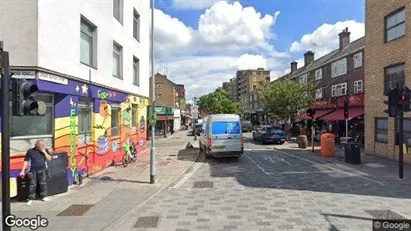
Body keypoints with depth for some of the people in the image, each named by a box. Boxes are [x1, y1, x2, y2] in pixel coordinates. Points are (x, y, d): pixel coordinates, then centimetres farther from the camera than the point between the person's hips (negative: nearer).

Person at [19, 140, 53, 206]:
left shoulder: (45, 150, 8)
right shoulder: (30, 151, 0)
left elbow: (49, 159, 1)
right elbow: (26, 161, 1)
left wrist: (44, 152, -9)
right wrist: (23, 171, -2)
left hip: (42, 170, 2)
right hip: (33, 170, -2)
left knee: (43, 183, 5)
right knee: (32, 185, -1)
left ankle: (44, 196, 17)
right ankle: (30, 199, 9)